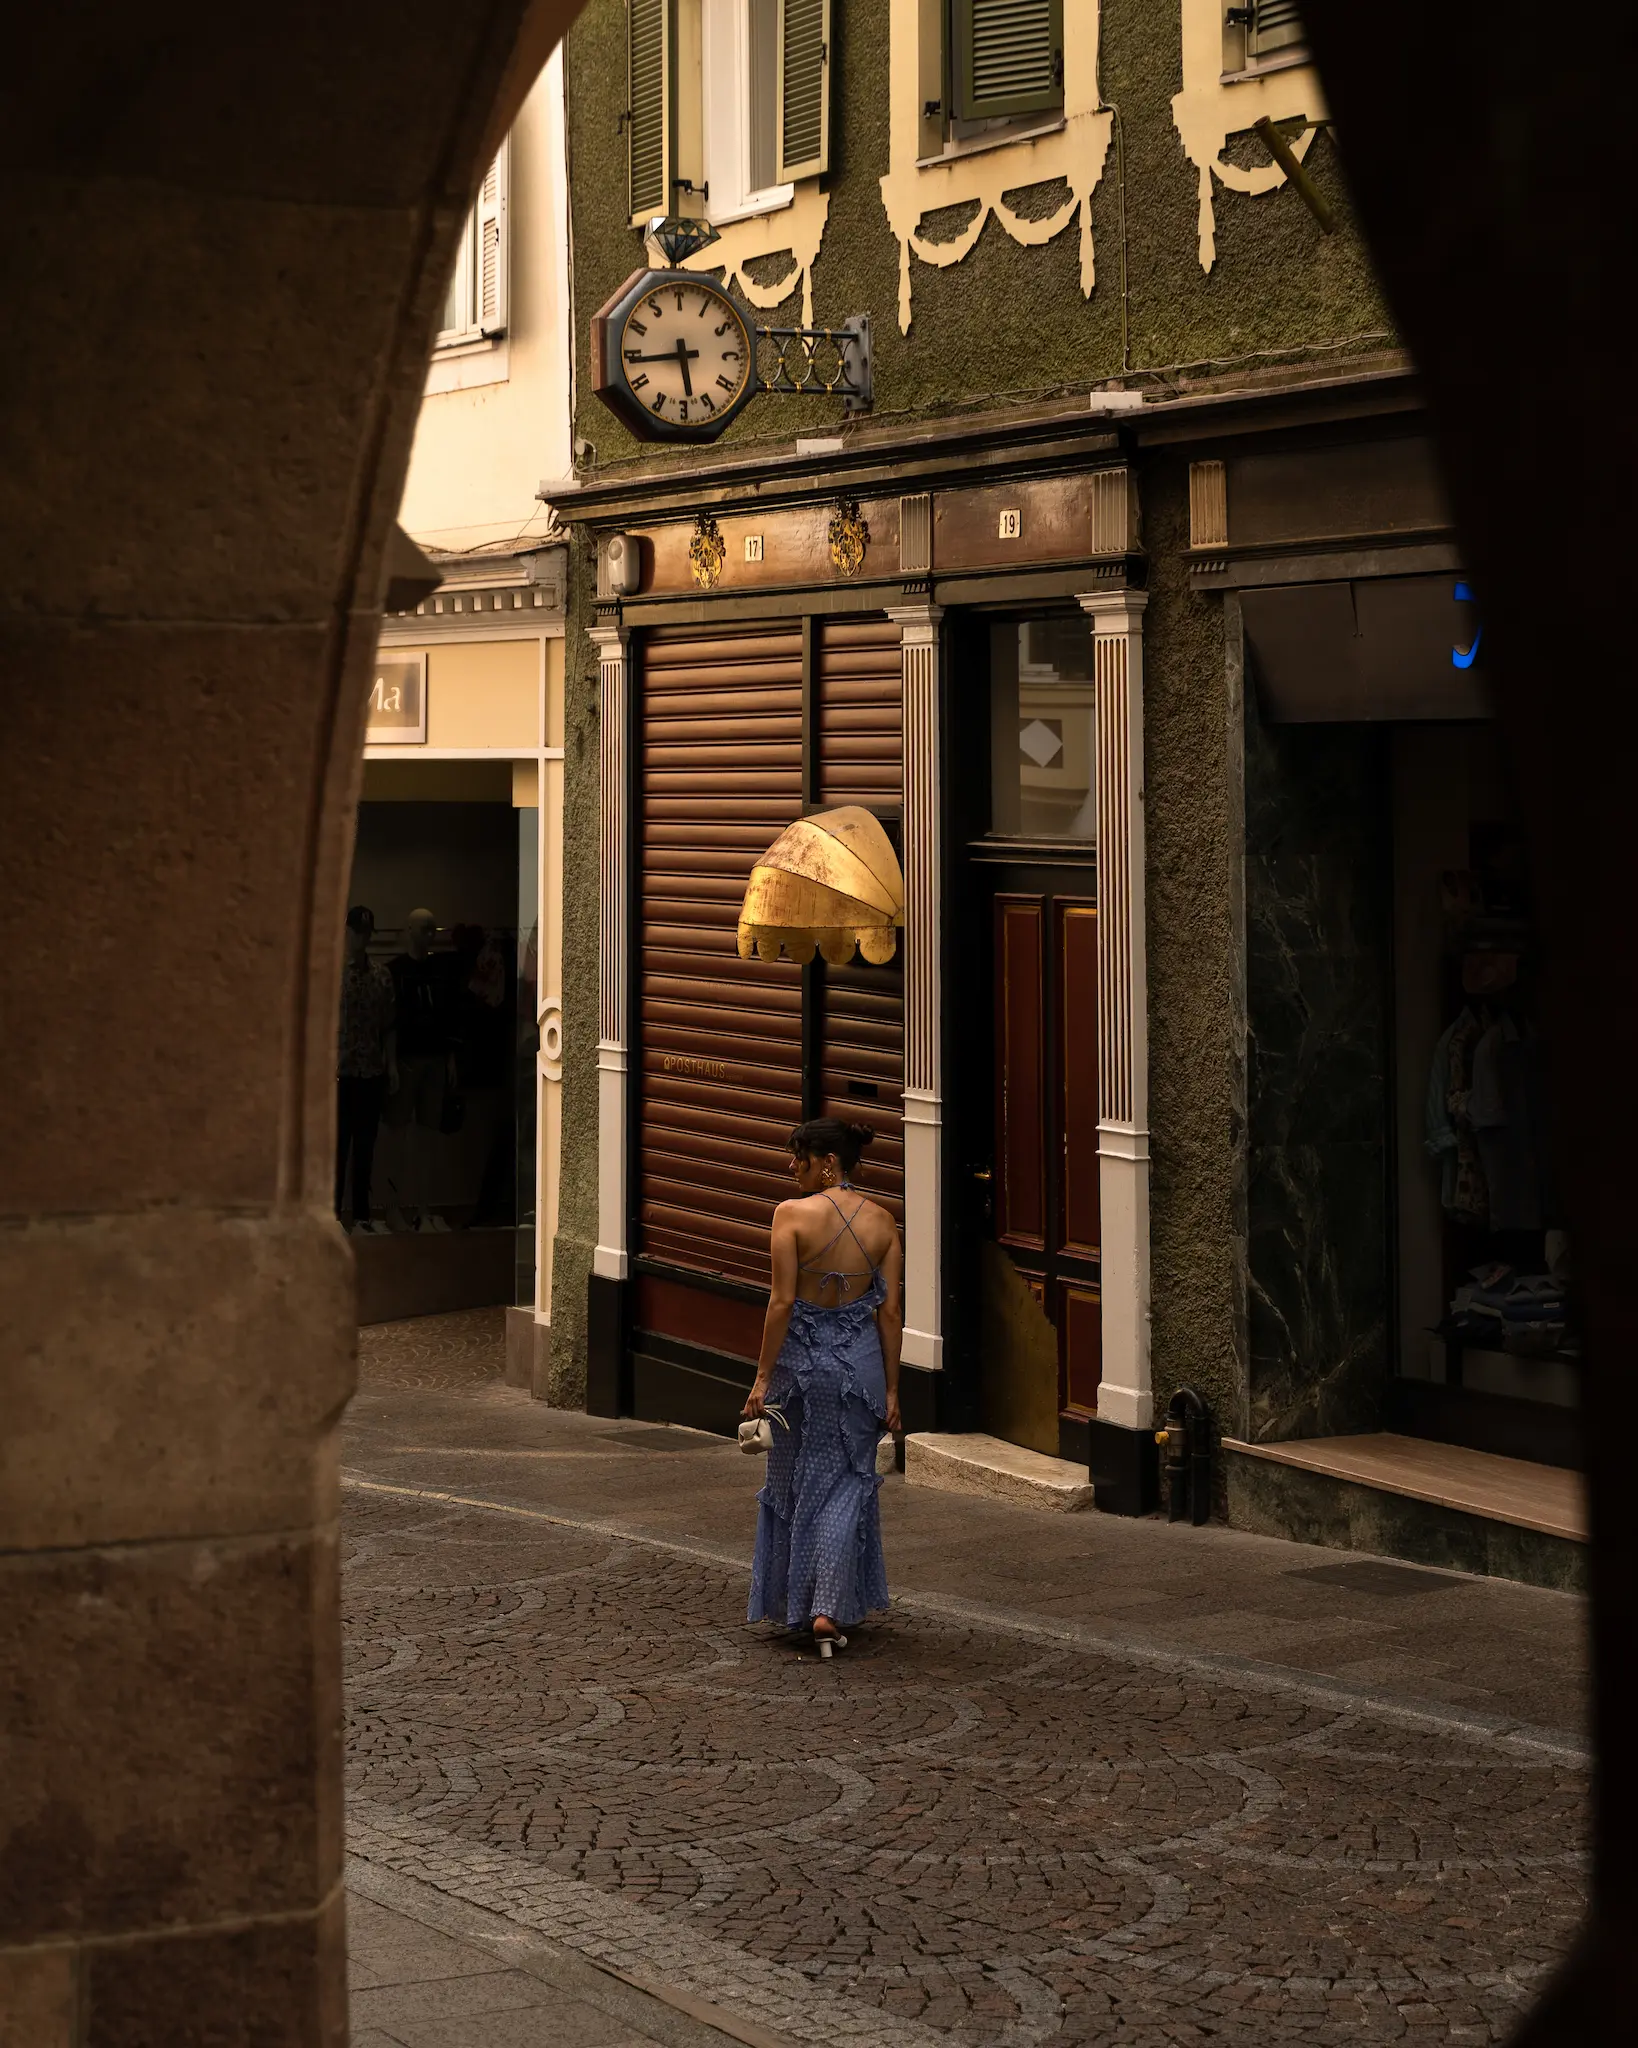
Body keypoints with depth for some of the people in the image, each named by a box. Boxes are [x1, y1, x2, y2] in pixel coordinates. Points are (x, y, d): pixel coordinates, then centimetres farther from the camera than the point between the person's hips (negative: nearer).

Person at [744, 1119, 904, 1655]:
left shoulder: (792, 1215, -12)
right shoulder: (882, 1222, -1)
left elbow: (782, 1302, -14)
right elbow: (891, 1313, 0)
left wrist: (763, 1377, -7)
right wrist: (891, 1389, 7)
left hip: (802, 1359, -2)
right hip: (861, 1361, 2)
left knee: (796, 1481, 14)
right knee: (846, 1484, 9)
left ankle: (794, 1602, 24)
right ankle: (831, 1609, -2)